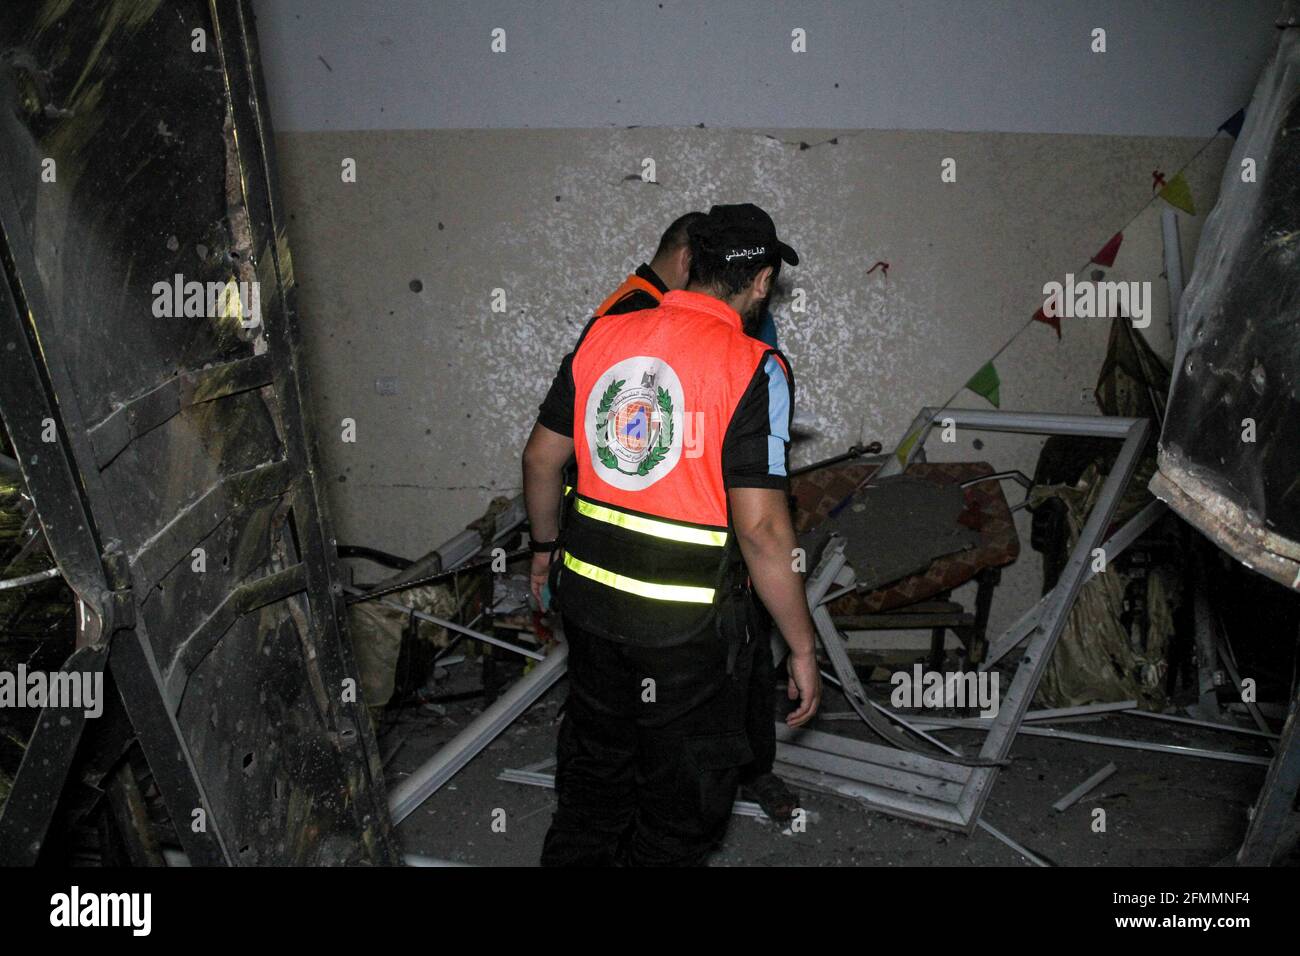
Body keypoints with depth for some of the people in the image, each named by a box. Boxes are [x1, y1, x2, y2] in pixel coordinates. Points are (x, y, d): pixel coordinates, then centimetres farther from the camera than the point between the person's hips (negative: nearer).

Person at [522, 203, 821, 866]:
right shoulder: (753, 368, -17)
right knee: (682, 807, 17)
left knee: (594, 767, 27)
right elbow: (761, 528, -21)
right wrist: (801, 648, -10)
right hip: (689, 625, -5)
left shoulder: (602, 336, -1)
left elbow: (540, 457, 7)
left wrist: (546, 547, 23)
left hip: (588, 597, 6)